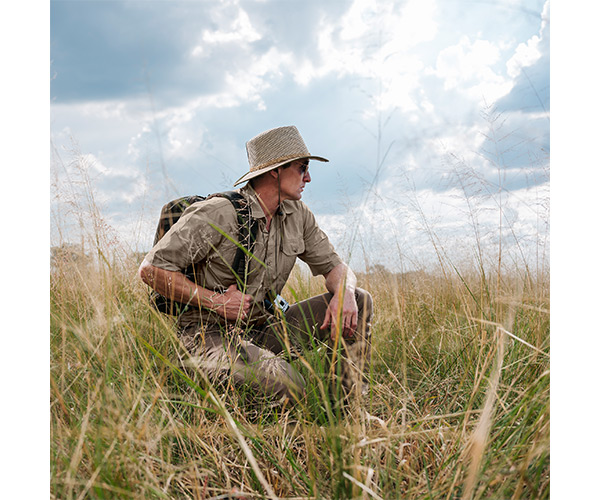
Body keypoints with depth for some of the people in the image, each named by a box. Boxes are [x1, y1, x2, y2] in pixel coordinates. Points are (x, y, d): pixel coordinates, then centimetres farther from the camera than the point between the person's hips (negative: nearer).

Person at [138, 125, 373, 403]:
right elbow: (151, 269, -15)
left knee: (359, 302, -5)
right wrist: (215, 300, -20)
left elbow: (334, 265, 12)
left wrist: (344, 292, -14)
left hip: (263, 329, 7)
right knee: (286, 384, -35)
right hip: (210, 335, -7)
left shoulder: (298, 215, 5)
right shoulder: (217, 215, -17)